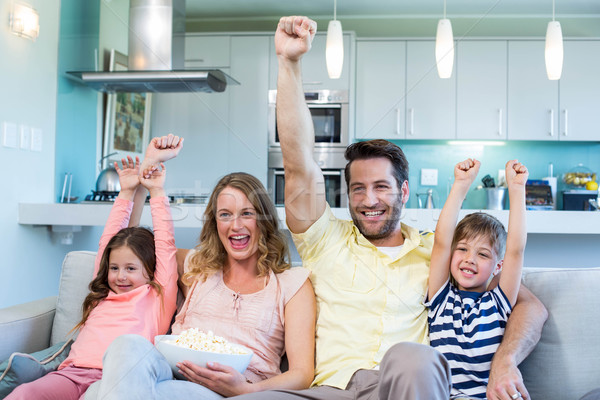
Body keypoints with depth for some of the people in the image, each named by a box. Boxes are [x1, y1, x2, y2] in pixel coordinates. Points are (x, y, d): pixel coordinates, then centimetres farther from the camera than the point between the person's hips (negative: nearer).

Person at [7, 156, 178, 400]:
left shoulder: (157, 295, 17)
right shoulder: (103, 295, 29)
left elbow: (165, 245, 14)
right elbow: (107, 242, 33)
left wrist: (156, 192, 20)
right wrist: (126, 193, 36)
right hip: (74, 370, 4)